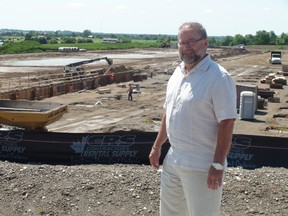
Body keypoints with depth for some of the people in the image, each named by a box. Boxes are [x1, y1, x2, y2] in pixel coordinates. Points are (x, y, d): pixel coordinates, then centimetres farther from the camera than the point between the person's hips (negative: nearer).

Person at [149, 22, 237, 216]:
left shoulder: (219, 78, -17)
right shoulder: (178, 73, 8)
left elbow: (226, 124, -20)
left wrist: (218, 165, -22)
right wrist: (157, 145, 17)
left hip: (202, 168, -8)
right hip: (173, 161, 8)